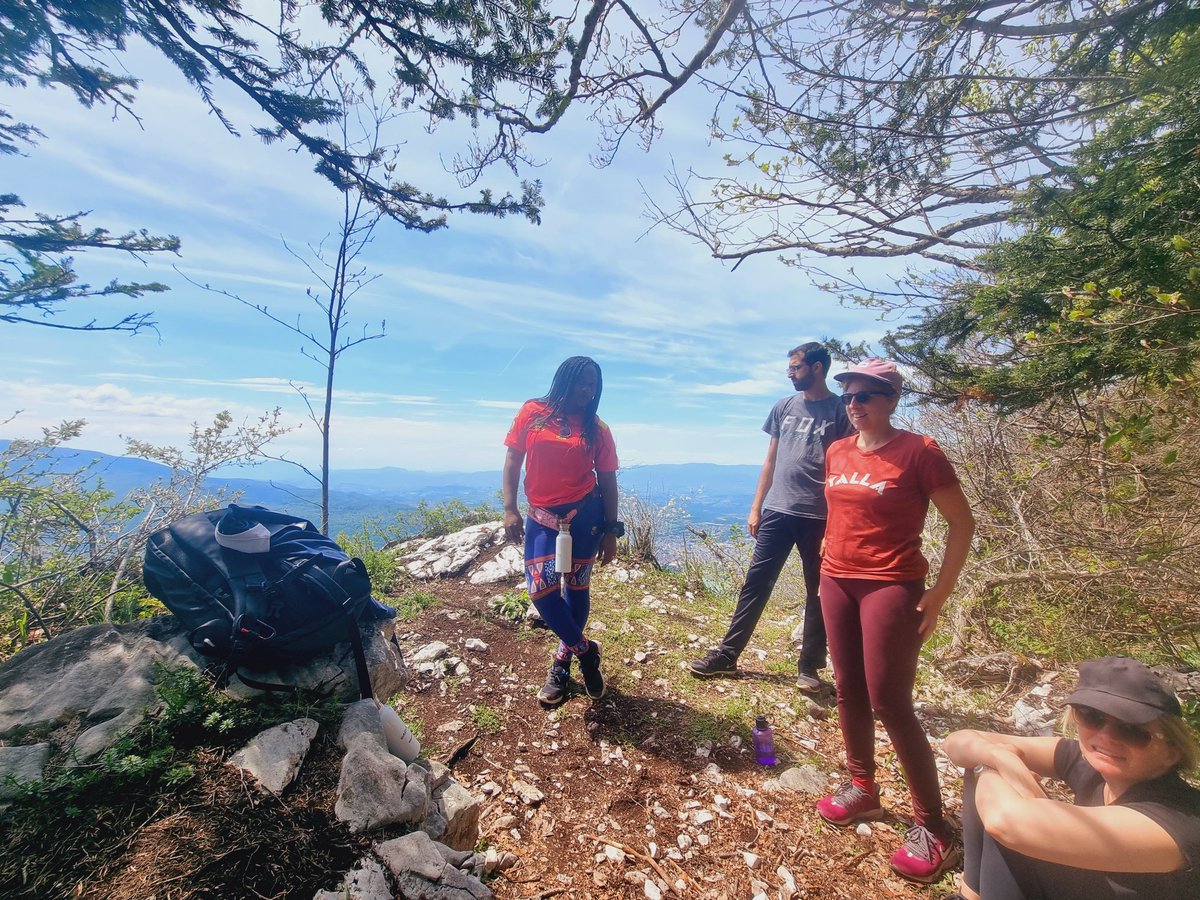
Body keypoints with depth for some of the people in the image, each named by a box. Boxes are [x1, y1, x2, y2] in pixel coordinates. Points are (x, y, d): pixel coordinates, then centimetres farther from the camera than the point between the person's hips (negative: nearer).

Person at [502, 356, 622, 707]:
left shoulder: (597, 429, 2)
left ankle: (563, 660, 30)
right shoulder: (532, 413, 1)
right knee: (541, 590, -6)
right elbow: (513, 460, 3)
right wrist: (509, 509, -5)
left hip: (586, 514, 0)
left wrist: (611, 530, 1)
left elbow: (607, 481, 4)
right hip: (542, 517, 0)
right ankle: (585, 650, 18)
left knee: (577, 586, 7)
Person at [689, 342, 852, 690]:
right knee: (755, 584, 5)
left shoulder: (841, 412, -2)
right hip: (777, 513, 4)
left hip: (819, 518, -3)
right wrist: (756, 507, 10)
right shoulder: (783, 407, 11)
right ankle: (726, 655, 13)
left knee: (818, 593, 9)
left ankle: (810, 666, 24)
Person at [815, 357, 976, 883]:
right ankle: (862, 788, 35)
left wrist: (939, 594, -11)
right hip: (837, 583, 6)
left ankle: (933, 828, 18)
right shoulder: (837, 453, 6)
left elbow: (962, 523, -7)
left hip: (890, 588, -6)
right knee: (848, 692, 14)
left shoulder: (917, 452, -11)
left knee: (889, 703, -2)